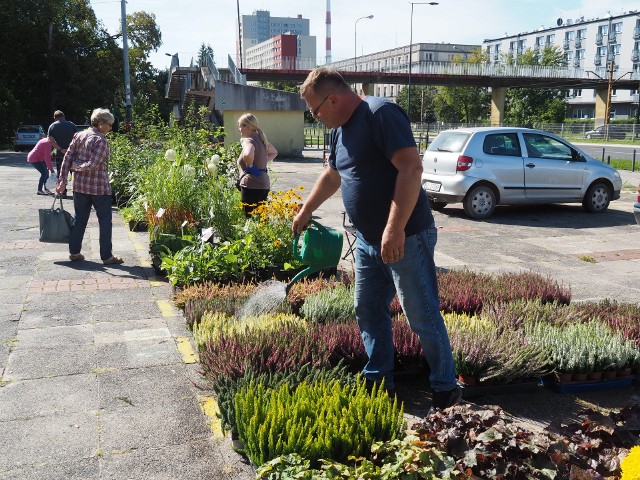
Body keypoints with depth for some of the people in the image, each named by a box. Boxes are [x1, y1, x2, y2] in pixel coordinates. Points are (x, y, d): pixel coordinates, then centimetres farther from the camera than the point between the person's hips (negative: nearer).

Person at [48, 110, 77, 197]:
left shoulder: (52, 126, 3)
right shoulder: (71, 124, 3)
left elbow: (51, 140, -9)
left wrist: (61, 149, -14)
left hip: (60, 153, -1)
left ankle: (63, 192, 7)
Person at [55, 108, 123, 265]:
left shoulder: (79, 135, 7)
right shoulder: (101, 140, -14)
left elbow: (67, 158, 4)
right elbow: (93, 165, -21)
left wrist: (62, 179, 5)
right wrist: (78, 167, -3)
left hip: (80, 185, 7)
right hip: (99, 187, -7)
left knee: (79, 218, 17)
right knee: (105, 221, 3)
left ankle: (74, 252, 22)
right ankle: (107, 256, 5)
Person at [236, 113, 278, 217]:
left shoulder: (248, 141, -12)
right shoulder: (260, 139, 14)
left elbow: (248, 155, -36)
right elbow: (274, 152, 32)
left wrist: (250, 166, -17)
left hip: (251, 186, -9)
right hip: (264, 185, 9)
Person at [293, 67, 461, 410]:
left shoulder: (380, 114, -17)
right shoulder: (340, 129, 12)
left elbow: (411, 168, -27)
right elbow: (331, 176, 29)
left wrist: (395, 229, -31)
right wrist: (305, 211, 38)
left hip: (404, 239, -9)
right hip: (367, 241, 9)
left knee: (423, 317, 0)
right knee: (368, 312, 15)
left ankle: (446, 390, 16)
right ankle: (378, 381, 29)